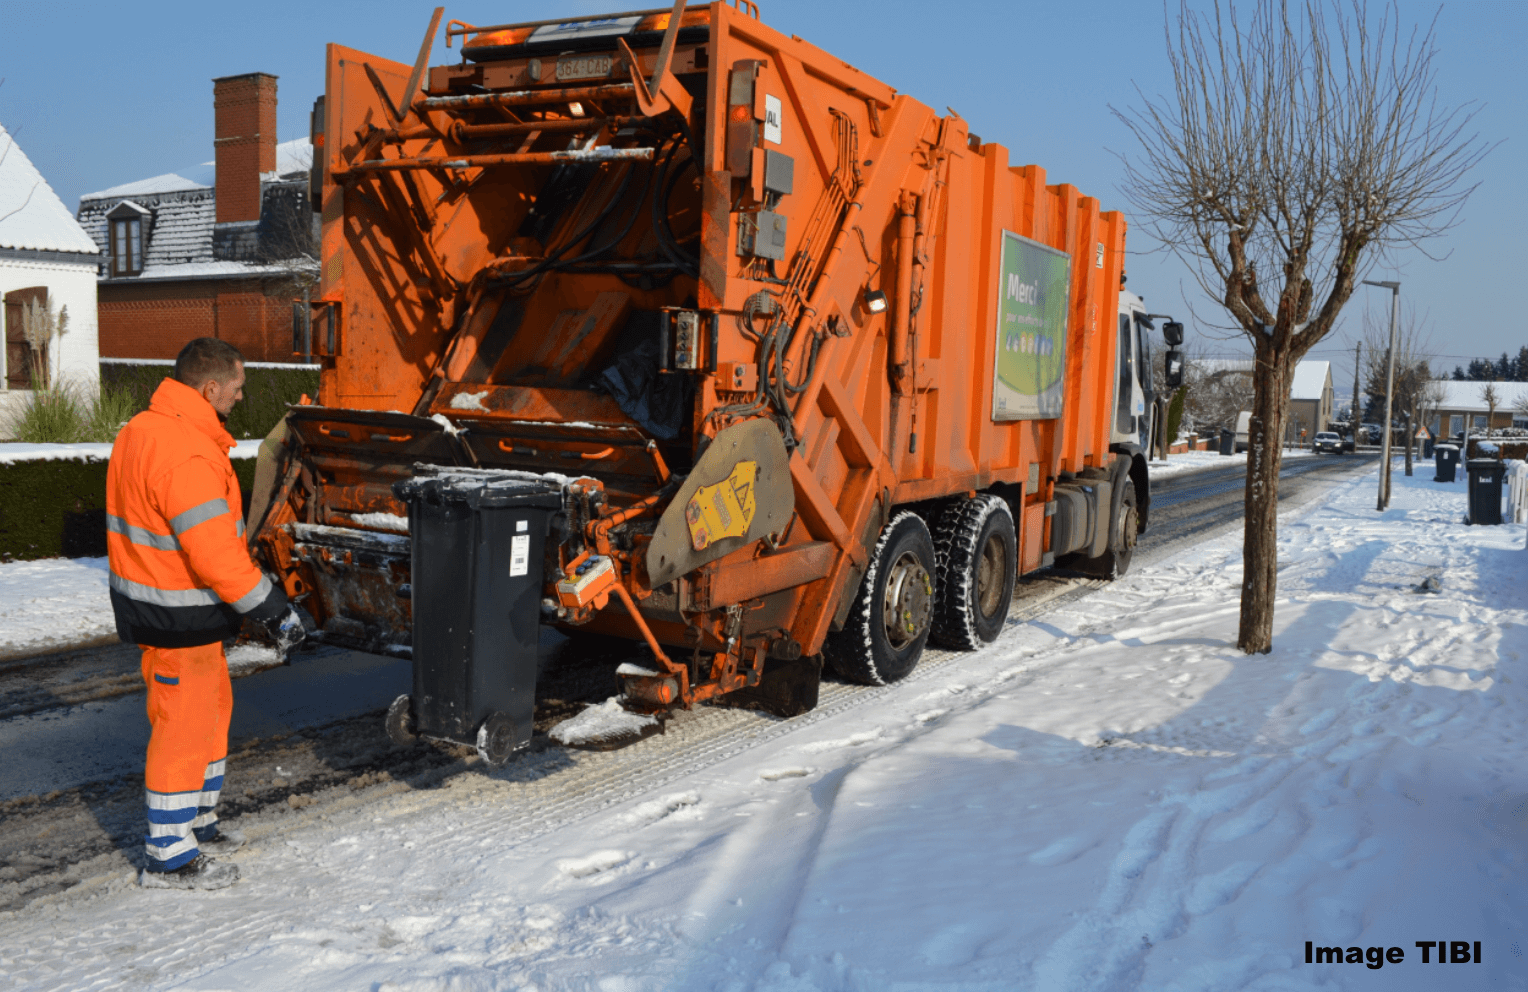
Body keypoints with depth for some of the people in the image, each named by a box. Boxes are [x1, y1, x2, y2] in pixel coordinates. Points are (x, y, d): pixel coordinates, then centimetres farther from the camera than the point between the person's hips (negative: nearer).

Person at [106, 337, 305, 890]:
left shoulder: (143, 431, 7)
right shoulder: (187, 457, -27)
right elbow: (216, 554, -29)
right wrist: (274, 610, -21)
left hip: (152, 597, 10)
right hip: (178, 617, -10)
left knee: (212, 707, 21)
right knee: (185, 725, 2)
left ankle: (196, 824, 36)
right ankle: (168, 857, 16)